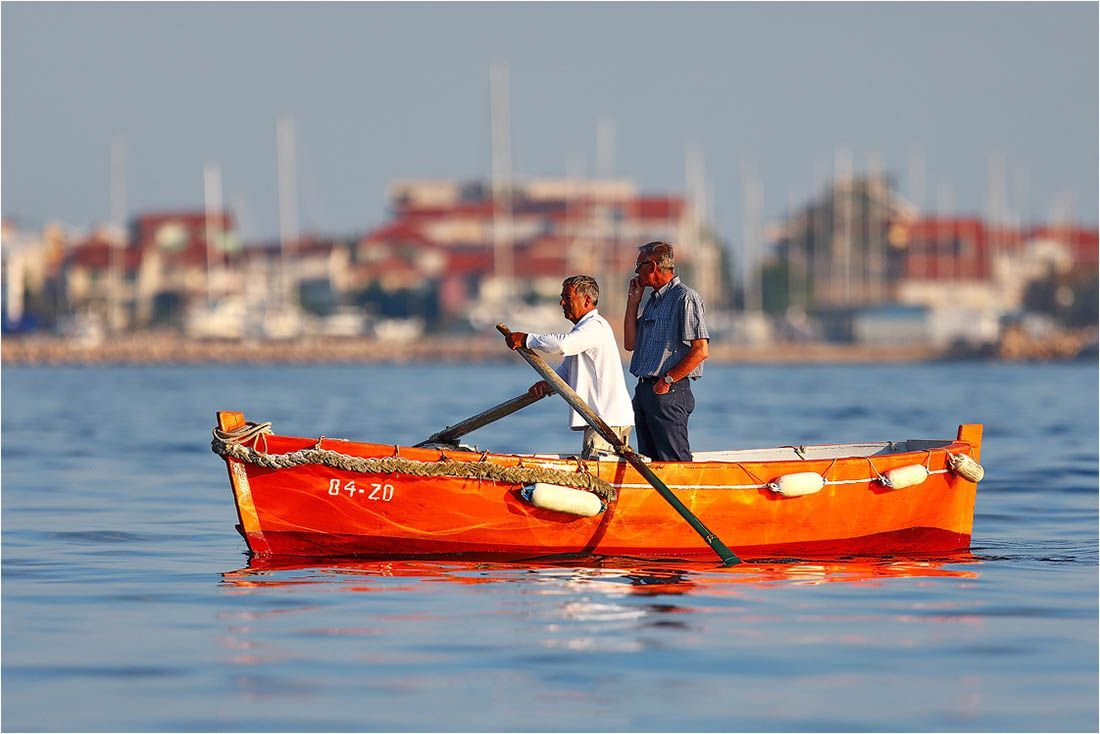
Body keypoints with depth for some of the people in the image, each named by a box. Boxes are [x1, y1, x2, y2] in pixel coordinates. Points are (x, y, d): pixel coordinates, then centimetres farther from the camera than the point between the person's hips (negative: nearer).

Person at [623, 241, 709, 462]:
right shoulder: (653, 301, 19)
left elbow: (701, 351, -16)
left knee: (675, 462, -11)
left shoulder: (684, 298, -10)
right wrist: (633, 302, 12)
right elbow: (630, 343, 17)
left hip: (668, 393, -10)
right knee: (649, 462, 11)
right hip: (644, 391, 10)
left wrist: (667, 380, -17)